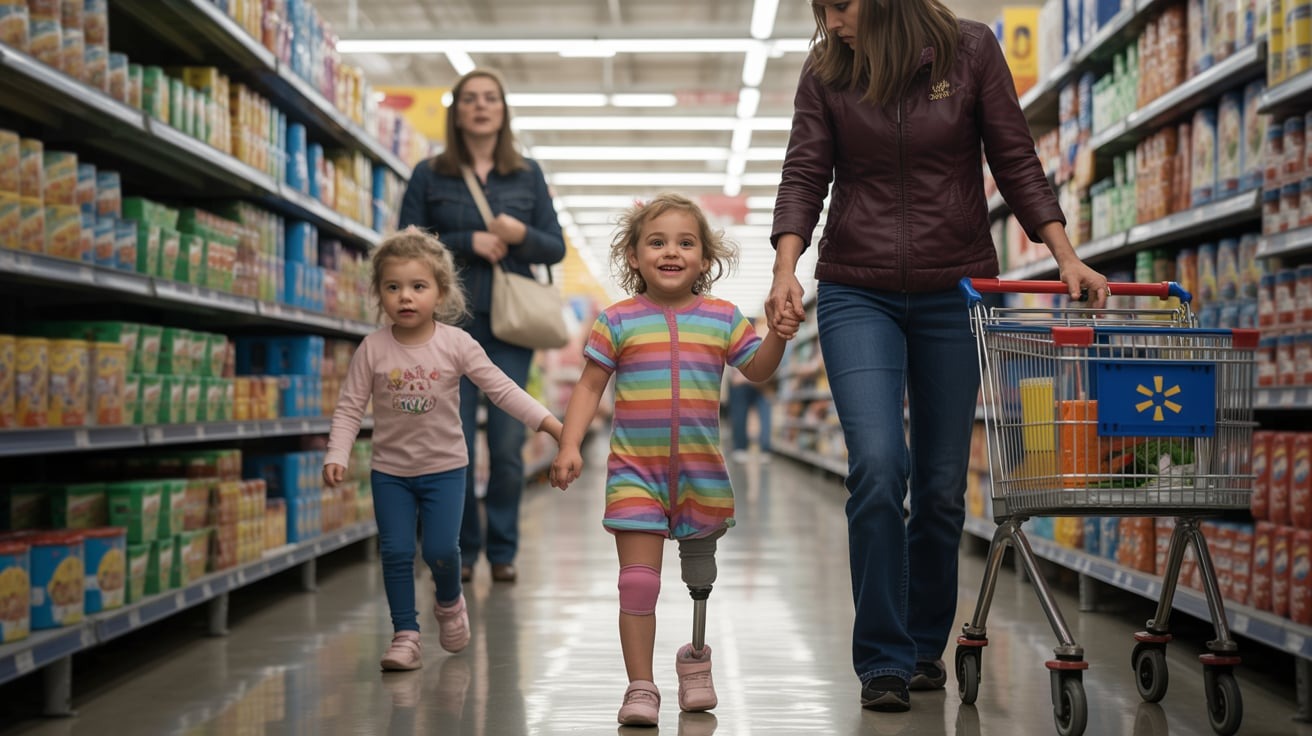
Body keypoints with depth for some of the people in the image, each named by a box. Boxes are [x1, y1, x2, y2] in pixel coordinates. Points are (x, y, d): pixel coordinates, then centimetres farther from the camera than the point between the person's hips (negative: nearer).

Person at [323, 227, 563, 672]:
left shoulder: (457, 344, -9)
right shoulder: (373, 350, -8)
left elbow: (502, 390, -8)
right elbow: (350, 407, -5)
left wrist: (553, 426, -14)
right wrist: (336, 457, -17)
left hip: (444, 468, -1)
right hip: (390, 470, 1)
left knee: (440, 550, -6)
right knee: (396, 552, -1)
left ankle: (449, 602, 26)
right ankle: (405, 635, 12)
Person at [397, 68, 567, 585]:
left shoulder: (528, 175, 11)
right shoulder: (429, 175, 7)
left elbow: (556, 248, 10)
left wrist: (520, 235, -10)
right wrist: (469, 243, -12)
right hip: (450, 321, -1)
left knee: (507, 444, -1)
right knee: (455, 445, -2)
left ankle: (503, 550, 11)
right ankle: (461, 549, 12)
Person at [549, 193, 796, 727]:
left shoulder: (723, 318, 4)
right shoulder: (618, 321, -1)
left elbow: (757, 370, 9)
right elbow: (589, 388, 0)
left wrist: (778, 338, -10)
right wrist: (569, 446, -9)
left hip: (700, 472, 2)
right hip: (635, 469, -2)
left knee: (700, 575, 17)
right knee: (638, 579, -7)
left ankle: (696, 658, 40)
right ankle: (640, 686, -1)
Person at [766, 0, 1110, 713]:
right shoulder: (825, 72, 1)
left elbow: (1015, 163, 0)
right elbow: (805, 175, -3)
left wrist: (1066, 257, -8)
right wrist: (786, 267, -18)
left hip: (954, 293, 0)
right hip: (857, 293, 0)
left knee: (941, 484, 5)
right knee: (877, 465, -16)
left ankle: (925, 645, 25)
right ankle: (882, 662, -6)